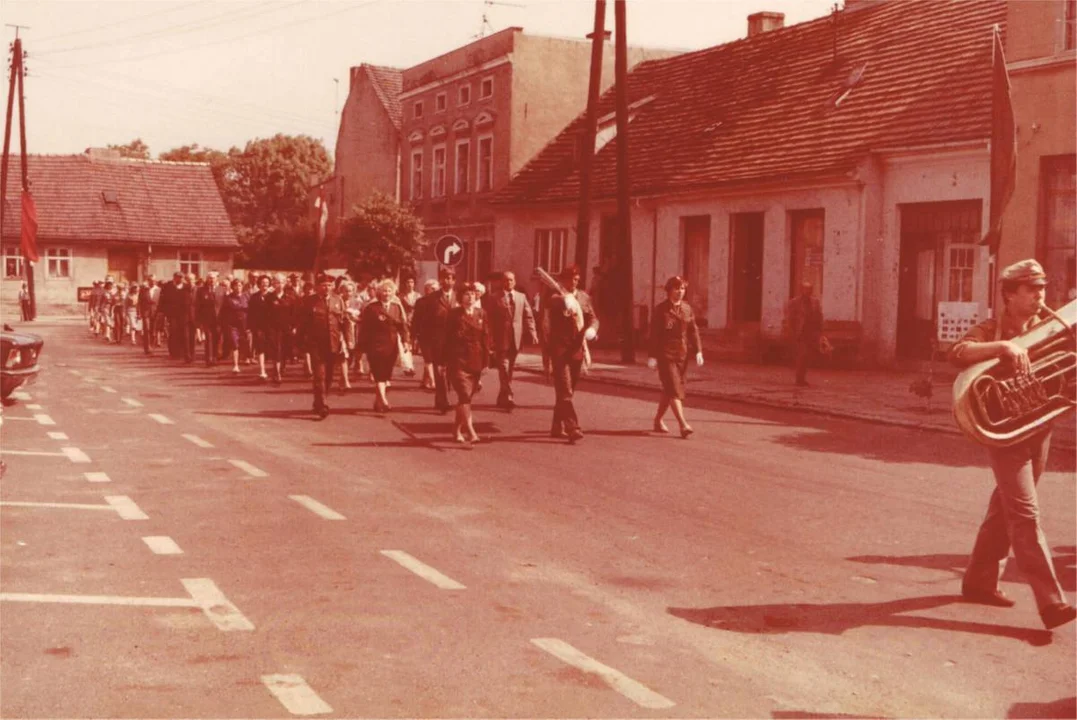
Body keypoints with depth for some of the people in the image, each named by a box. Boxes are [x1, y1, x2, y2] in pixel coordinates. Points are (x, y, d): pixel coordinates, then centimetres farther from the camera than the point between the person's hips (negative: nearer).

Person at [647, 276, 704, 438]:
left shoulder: (687, 309, 11)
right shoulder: (661, 309, -4)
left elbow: (693, 331, 10)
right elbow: (654, 334, -6)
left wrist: (698, 351, 0)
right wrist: (652, 356, -10)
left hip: (682, 355, 6)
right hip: (665, 354, -6)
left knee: (669, 390, 13)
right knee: (674, 389, -12)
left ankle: (658, 420, 28)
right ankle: (683, 424, -19)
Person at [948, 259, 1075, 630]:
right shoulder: (992, 329, -6)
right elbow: (958, 353, -24)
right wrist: (1004, 346, -34)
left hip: (1040, 428, 6)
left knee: (1005, 508, 16)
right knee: (1025, 515, -10)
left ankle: (979, 580, 30)